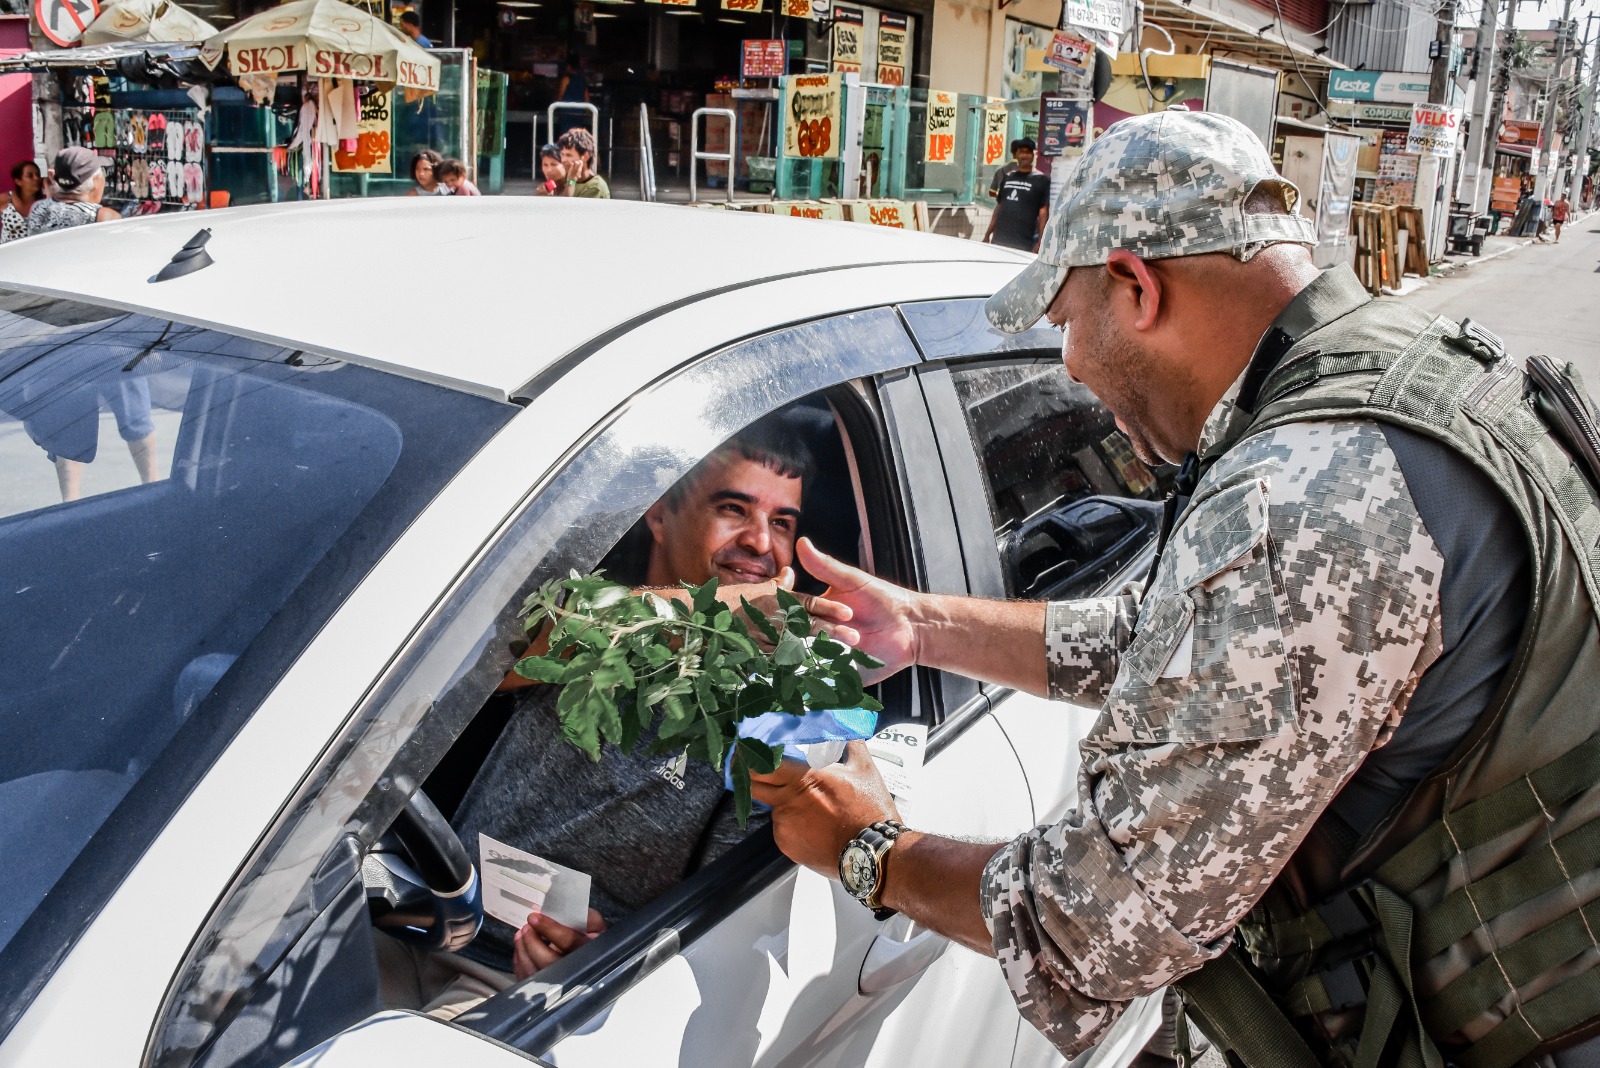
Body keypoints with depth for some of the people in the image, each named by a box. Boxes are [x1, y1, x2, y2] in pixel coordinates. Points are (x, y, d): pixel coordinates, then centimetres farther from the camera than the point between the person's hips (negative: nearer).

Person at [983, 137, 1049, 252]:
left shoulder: (1041, 180, -1)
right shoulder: (1007, 177, 16)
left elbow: (1043, 213, -6)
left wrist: (1040, 242, -14)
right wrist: (987, 235, 15)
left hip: (1023, 244, -6)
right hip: (998, 240, 6)